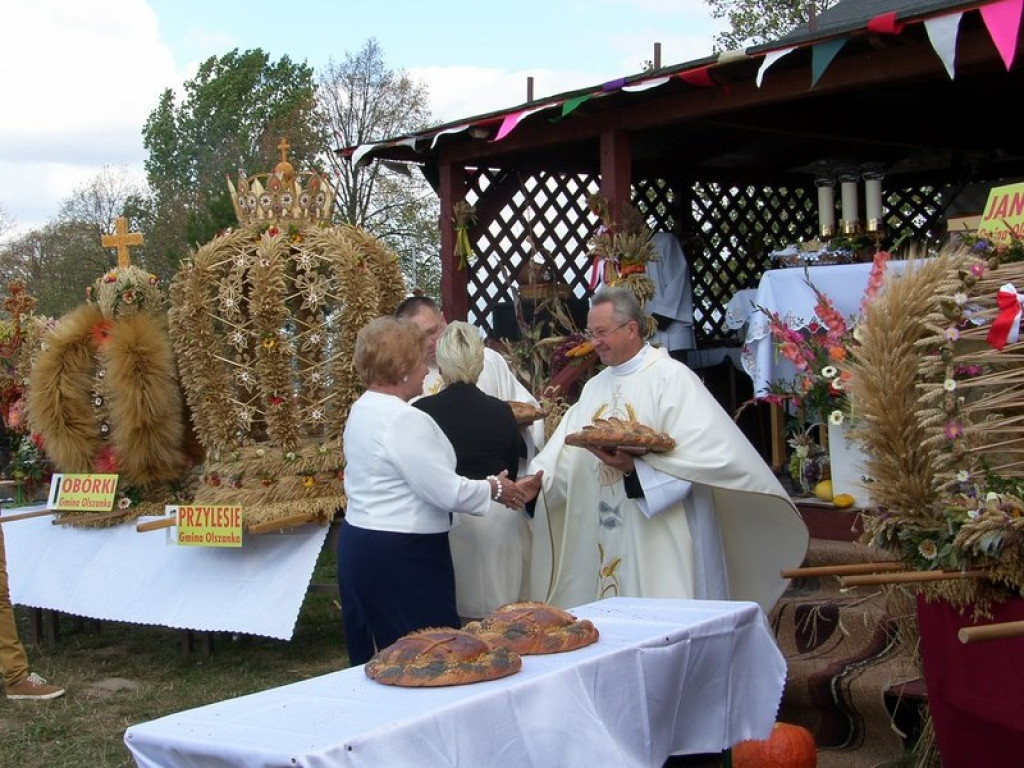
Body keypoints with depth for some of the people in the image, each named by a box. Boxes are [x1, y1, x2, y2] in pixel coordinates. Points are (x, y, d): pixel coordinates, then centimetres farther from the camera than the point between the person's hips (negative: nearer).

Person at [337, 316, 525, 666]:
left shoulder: (361, 410, 10)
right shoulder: (404, 420, -20)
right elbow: (446, 491, -18)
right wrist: (495, 488, -2)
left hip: (358, 542, 10)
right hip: (400, 555, -10)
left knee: (377, 659, 16)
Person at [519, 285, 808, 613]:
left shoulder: (671, 377, -8)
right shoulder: (594, 387, 16)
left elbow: (707, 451, -19)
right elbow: (567, 451, 10)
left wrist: (636, 468, -25)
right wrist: (540, 479, -9)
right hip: (606, 539, 7)